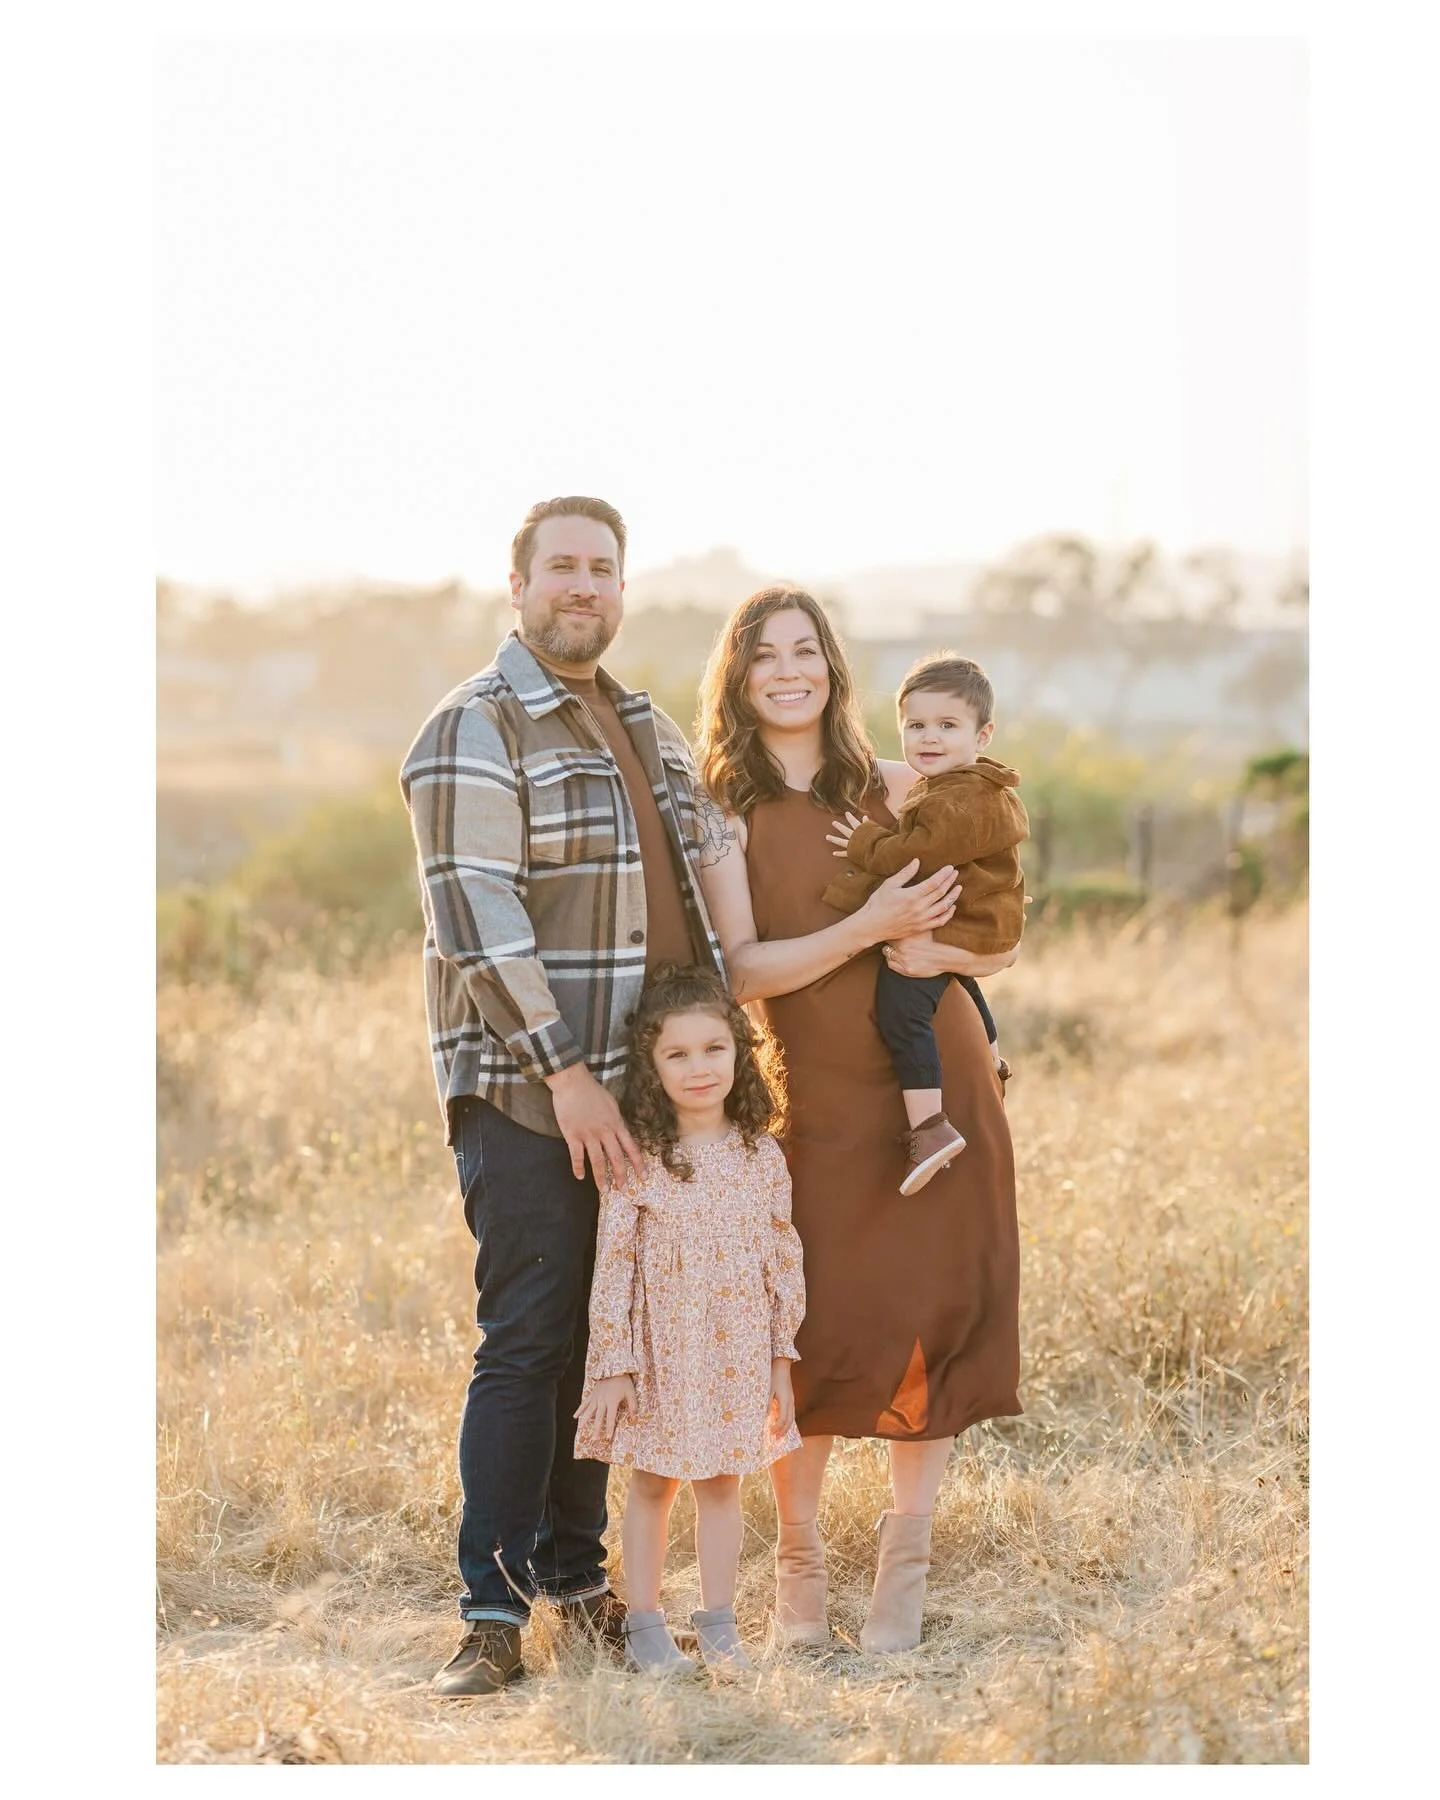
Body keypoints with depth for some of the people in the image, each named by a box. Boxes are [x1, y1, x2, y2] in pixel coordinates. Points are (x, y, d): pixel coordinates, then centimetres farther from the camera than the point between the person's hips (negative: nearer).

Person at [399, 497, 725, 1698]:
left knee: (605, 1341, 11)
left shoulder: (650, 731, 16)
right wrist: (564, 1072, -19)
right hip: (525, 1092, -7)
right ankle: (493, 1611, -1)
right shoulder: (475, 729, -8)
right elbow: (476, 919, -16)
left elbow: (694, 895, 22)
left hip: (637, 1091, 7)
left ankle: (573, 1571, 21)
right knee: (526, 1345, -6)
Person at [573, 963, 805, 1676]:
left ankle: (718, 1626, 20)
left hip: (737, 1356, 2)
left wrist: (781, 1361, 5)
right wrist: (612, 1364, -10)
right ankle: (644, 1627, 17)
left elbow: (784, 1263, 5)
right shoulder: (638, 1159, -10)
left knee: (720, 1485, 10)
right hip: (658, 1353, -2)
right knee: (651, 1485, 8)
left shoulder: (762, 1157, -1)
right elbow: (612, 1265, -9)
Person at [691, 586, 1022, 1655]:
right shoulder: (723, 814, 1)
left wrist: (934, 947, -13)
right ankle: (799, 1560, 15)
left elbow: (999, 944, 8)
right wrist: (868, 928, -19)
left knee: (934, 1322, -1)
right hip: (820, 1099, -2)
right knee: (821, 1332, -4)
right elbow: (742, 970, -10)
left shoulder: (897, 790, 7)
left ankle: (907, 1566, 11)